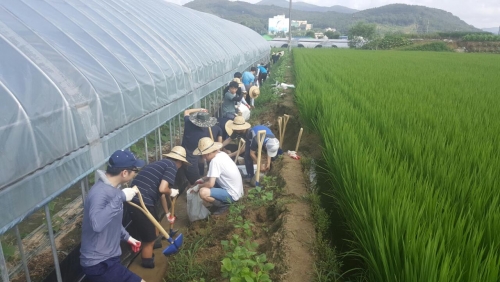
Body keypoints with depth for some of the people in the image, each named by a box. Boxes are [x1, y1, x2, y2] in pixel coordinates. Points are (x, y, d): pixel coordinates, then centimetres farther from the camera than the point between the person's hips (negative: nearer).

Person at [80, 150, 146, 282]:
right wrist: (120, 197, -39)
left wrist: (126, 237, 20)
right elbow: (97, 224, -44)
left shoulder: (112, 188, 4)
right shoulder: (100, 192, -25)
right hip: (98, 264, -9)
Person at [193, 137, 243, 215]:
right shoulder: (222, 154, 5)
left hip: (232, 194, -10)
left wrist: (198, 186, -6)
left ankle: (223, 205, -2)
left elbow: (210, 184, -24)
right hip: (236, 190, 10)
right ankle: (223, 202, 16)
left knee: (203, 192, -26)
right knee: (210, 179, 20)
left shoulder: (215, 161, -22)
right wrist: (203, 179, 8)